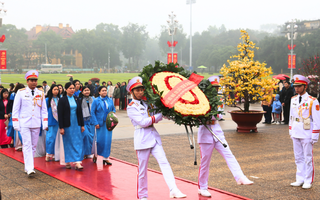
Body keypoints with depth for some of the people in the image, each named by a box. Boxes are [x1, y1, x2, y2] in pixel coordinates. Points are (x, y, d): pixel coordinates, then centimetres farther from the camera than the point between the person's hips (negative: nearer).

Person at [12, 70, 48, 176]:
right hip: (24, 124, -3)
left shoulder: (41, 93, 7)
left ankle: (28, 166, 22)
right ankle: (29, 168, -13)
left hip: (36, 124, 3)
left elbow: (44, 109, 10)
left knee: (33, 146, 9)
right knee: (27, 145, -10)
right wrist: (16, 124, -5)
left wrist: (45, 123, 2)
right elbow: (15, 109, 1)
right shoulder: (21, 93, -1)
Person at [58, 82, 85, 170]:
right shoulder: (62, 100, -5)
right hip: (67, 125, -4)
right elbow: (60, 115, -7)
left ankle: (77, 162, -2)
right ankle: (68, 162, 15)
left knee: (78, 143, -2)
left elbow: (80, 113, 11)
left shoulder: (77, 99, 8)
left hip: (76, 124, 4)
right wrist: (61, 127, -11)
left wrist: (82, 125, 7)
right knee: (68, 143, 3)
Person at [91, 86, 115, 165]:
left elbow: (113, 109, 17)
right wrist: (96, 123, -10)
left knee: (108, 140, 0)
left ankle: (106, 157, 8)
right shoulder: (96, 101, 0)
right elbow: (92, 112, -2)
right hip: (100, 123, -3)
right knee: (100, 140, 0)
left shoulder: (110, 100, 9)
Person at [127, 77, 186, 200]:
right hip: (142, 138, -5)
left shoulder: (147, 103, 15)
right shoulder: (131, 107, -4)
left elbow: (156, 119, 9)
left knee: (164, 162, -8)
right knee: (142, 168, 3)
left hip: (154, 136, 5)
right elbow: (143, 122, -15)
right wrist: (160, 115, -12)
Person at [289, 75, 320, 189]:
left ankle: (308, 181, 12)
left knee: (308, 158, 3)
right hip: (296, 134, 6)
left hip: (307, 135, -6)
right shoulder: (293, 100, 8)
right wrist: (290, 131, 15)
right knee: (298, 158, 12)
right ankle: (300, 180, 21)